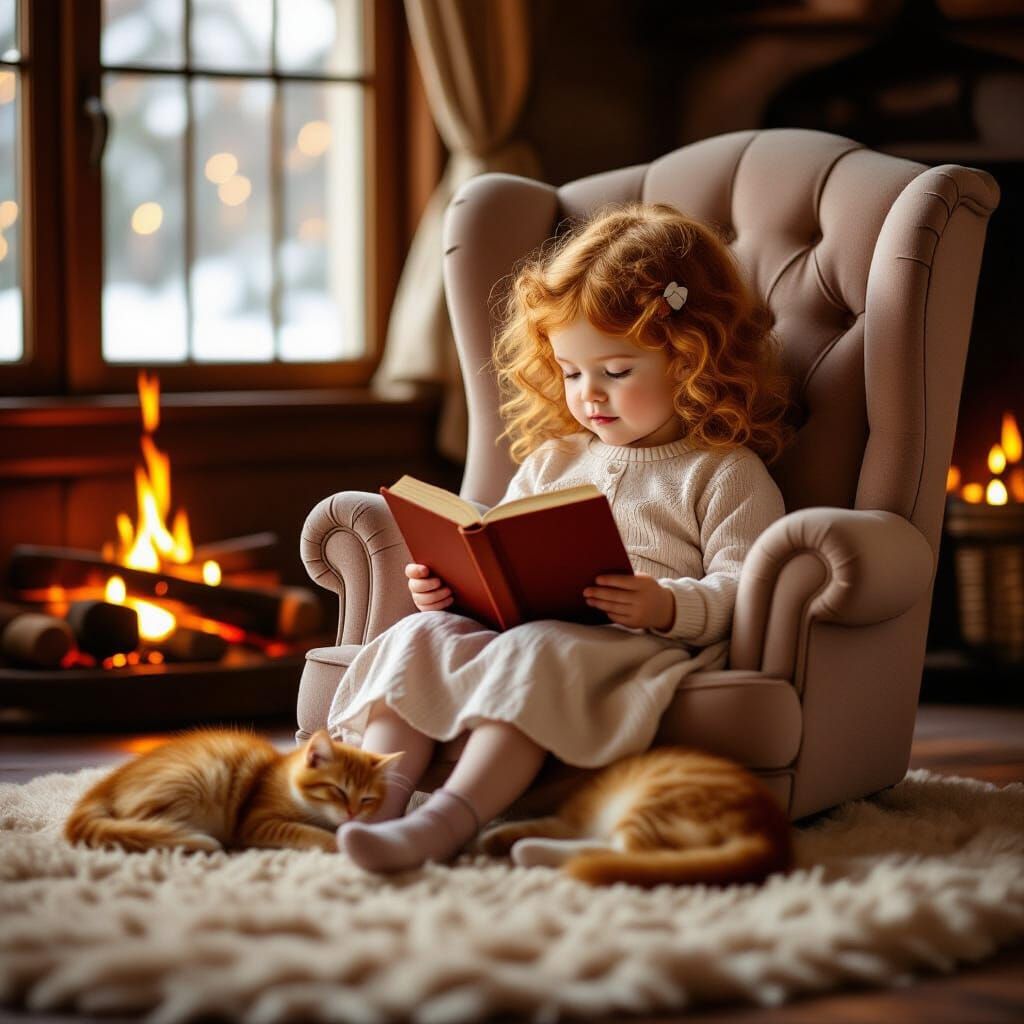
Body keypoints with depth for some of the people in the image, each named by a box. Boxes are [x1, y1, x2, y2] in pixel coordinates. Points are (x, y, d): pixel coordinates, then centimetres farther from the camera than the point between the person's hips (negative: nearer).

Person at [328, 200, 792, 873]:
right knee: (418, 638, -20)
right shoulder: (552, 460, 28)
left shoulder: (726, 473, 8)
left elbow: (743, 590, -5)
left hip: (638, 647, -6)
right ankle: (379, 797, -38)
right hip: (515, 627, 7)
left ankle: (447, 821, -54)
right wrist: (448, 584, 6)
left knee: (534, 656, -37)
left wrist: (670, 607, -25)